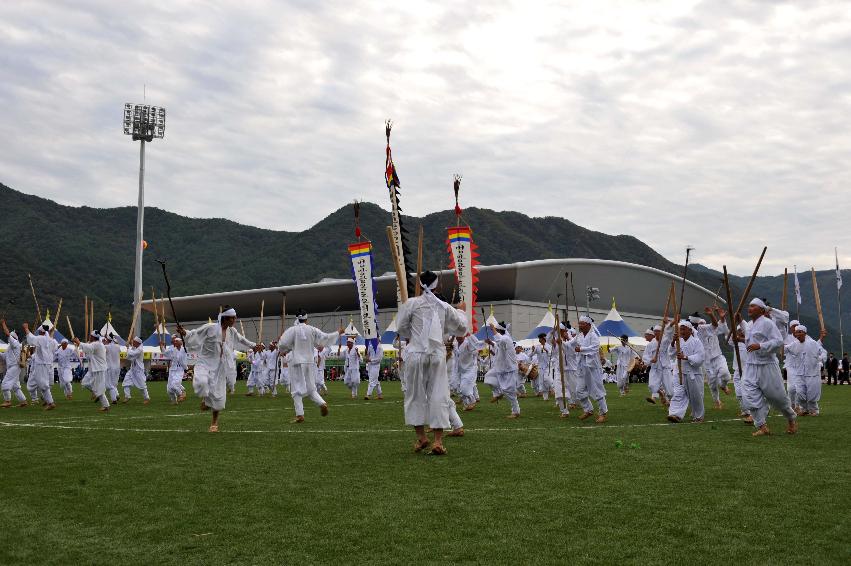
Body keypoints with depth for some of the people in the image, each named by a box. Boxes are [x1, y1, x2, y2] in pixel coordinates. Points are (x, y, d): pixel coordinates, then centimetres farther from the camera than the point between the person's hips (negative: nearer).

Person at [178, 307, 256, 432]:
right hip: (205, 362, -4)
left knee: (218, 395, 5)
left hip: (220, 366, 5)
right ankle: (205, 398, 4)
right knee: (201, 382, -34)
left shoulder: (232, 331, 5)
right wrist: (184, 333, -34)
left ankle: (215, 422, 27)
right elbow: (195, 334, -14)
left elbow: (241, 339, 23)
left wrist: (254, 346, 35)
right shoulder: (210, 328, -13)